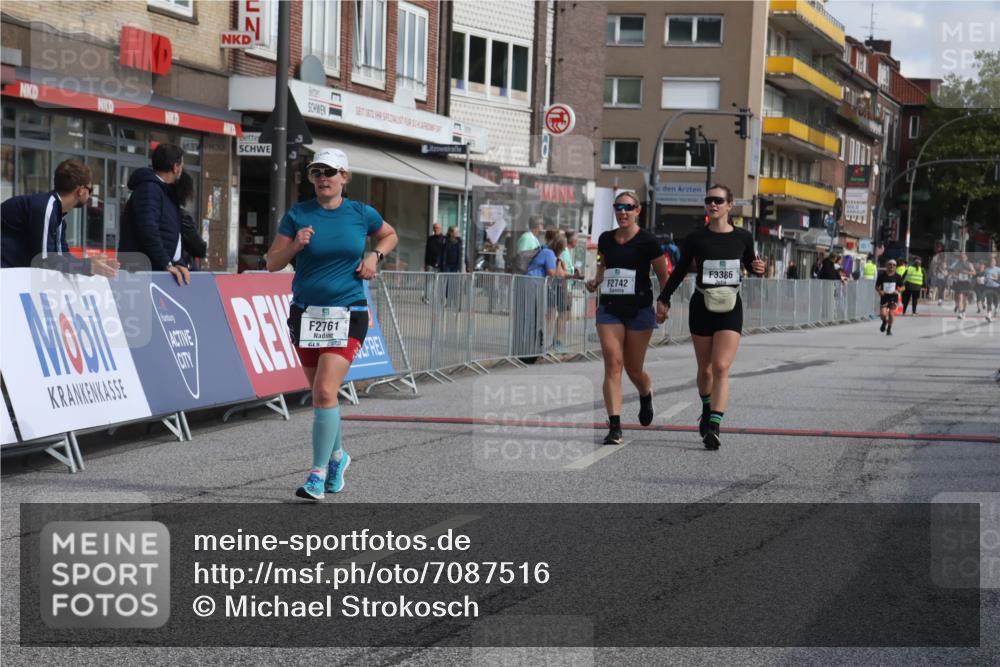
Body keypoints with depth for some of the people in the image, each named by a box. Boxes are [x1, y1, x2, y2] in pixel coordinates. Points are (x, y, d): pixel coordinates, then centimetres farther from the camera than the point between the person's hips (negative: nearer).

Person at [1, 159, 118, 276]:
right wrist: (89, 266, -15)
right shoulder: (45, 206, -18)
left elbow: (62, 257, 10)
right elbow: (44, 261, -21)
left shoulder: (57, 210, 7)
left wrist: (93, 263, -3)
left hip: (14, 271, 8)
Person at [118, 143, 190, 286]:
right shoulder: (149, 189, -9)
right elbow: (148, 231, -21)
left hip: (158, 271, 9)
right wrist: (166, 264, -22)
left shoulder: (165, 192, 21)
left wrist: (177, 263, 7)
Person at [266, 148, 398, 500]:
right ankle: (337, 455, 36)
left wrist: (374, 255, 3)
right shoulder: (297, 215, 2)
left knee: (325, 391, -16)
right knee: (321, 394, 11)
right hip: (306, 314, 2)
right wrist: (294, 246, -16)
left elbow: (390, 235, 22)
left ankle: (319, 474, -10)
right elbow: (272, 263, 2)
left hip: (348, 315, -2)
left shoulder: (362, 214, 2)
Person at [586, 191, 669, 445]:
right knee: (612, 364, -9)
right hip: (609, 308, 3)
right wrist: (595, 281, 6)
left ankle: (646, 396, 43)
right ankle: (615, 427, -11)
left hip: (639, 310, -3)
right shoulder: (605, 239, 7)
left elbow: (663, 276, -1)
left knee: (633, 369, 6)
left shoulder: (647, 241, -6)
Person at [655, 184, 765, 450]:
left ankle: (714, 427, -17)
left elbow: (750, 265, 18)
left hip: (730, 308, -1)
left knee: (721, 367, -13)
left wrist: (758, 268, -4)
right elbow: (680, 271, 10)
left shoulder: (742, 237, 2)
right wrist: (664, 299, 8)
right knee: (705, 368, 10)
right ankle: (707, 410, 38)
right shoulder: (696, 238, 0)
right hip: (701, 307, 1)